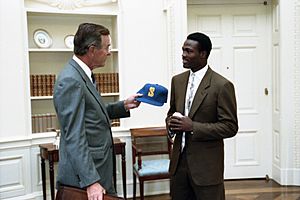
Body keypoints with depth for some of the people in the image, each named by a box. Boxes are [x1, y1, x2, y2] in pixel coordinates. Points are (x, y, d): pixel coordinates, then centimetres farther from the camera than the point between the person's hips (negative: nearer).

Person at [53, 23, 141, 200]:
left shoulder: (82, 74, 9)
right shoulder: (70, 81, -21)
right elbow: (74, 137, -24)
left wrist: (124, 106, 8)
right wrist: (91, 182, -25)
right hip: (84, 177, -9)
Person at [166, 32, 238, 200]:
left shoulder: (222, 85, -12)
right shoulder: (177, 80, 7)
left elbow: (230, 127, -13)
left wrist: (193, 127, -21)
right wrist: (171, 123, -5)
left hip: (206, 165, -5)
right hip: (179, 160, 6)